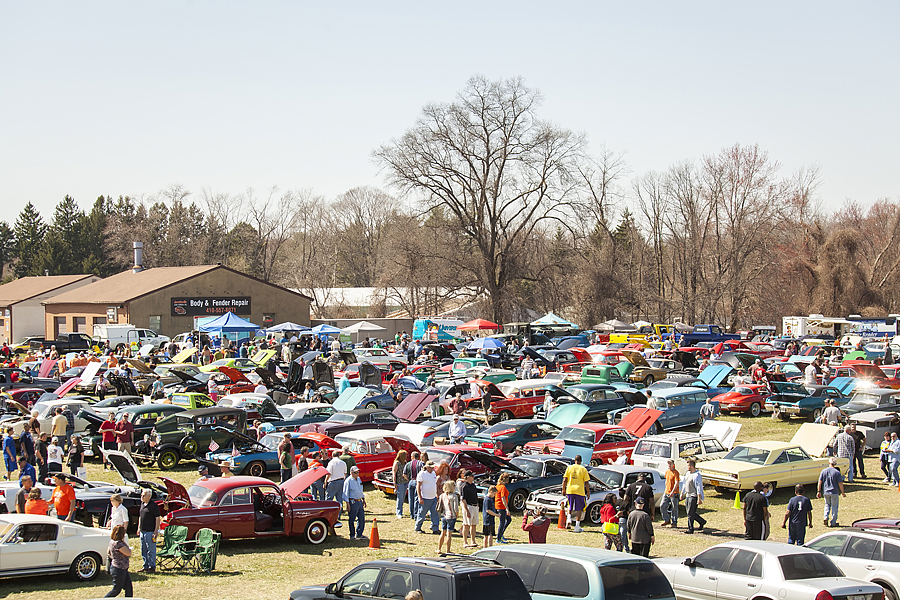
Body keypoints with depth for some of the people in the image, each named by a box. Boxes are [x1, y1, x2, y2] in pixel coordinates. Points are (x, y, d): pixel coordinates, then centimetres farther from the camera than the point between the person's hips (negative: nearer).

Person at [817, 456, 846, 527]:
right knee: (834, 506, 9)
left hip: (825, 492, 3)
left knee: (827, 505, 22)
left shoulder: (823, 471, -2)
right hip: (834, 492, -3)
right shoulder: (837, 472, -10)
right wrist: (843, 493, 1)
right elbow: (840, 484, -10)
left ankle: (825, 518, 2)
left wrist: (819, 491, 8)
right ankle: (833, 522, 12)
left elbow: (820, 482, 0)